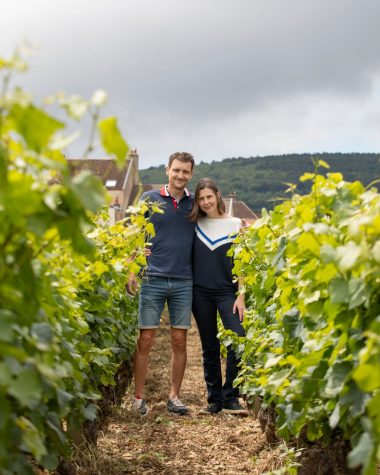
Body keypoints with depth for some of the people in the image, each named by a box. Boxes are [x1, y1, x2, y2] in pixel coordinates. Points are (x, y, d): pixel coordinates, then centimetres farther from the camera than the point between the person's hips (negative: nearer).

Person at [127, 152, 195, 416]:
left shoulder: (195, 202, 8)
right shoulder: (149, 199, 3)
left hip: (184, 282, 2)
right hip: (153, 278, -2)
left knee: (179, 341, 5)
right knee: (146, 340, -1)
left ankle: (174, 397, 16)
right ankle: (138, 397, 9)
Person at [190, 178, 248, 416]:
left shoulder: (235, 225, 0)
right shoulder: (196, 224, 6)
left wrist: (241, 296, -7)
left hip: (227, 291, -2)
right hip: (201, 293, 2)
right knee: (209, 348, 8)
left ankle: (230, 398, -1)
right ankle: (214, 399, 17)